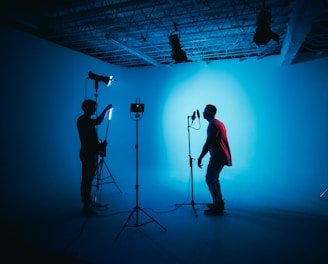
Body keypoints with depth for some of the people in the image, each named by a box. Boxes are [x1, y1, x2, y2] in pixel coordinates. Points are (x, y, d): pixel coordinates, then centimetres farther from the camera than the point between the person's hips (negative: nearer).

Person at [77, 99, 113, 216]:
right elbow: (98, 122, -33)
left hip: (92, 153, 10)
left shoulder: (88, 120, 15)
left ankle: (88, 202, 28)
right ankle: (86, 206, 4)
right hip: (87, 154, -10)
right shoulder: (82, 120, -14)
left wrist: (100, 145, 9)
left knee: (89, 179, 16)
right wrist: (105, 109, -22)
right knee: (87, 179, -4)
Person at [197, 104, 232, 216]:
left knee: (210, 179, -7)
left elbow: (208, 143, -22)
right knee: (214, 178, 17)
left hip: (218, 156, -10)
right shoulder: (218, 123, 17)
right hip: (221, 155, 10)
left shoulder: (213, 125, -15)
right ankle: (219, 203, 24)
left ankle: (217, 208, -4)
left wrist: (200, 158, -18)